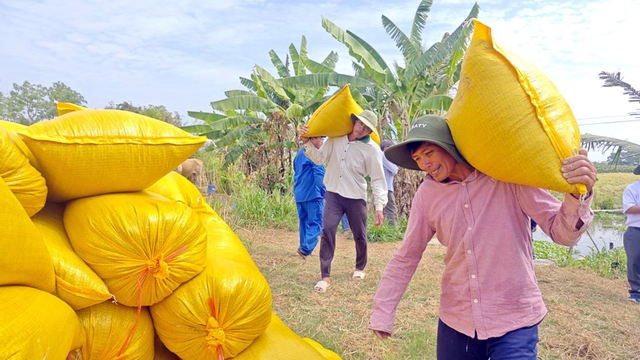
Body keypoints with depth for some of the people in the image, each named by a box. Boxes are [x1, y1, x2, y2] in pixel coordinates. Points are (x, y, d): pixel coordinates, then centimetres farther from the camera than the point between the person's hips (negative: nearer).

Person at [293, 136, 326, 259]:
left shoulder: (299, 154, 18)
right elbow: (319, 175, -16)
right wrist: (325, 192, -11)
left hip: (299, 194, 9)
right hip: (312, 194, -9)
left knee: (304, 222, 13)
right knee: (316, 223, -7)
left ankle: (305, 248, 17)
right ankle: (305, 249, -14)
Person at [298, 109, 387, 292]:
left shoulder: (372, 149, -11)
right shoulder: (336, 138, -1)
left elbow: (378, 179, -10)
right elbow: (320, 158, 3)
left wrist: (379, 206, -17)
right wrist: (307, 142, -12)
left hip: (356, 198, -1)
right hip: (333, 194, 2)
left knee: (360, 236, 12)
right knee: (327, 232, -9)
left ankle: (360, 268, 39)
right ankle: (325, 276, -1)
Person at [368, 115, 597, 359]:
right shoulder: (428, 194, -4)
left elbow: (562, 232, -10)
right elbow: (406, 257, 4)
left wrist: (578, 195, -30)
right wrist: (382, 313, 5)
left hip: (514, 322, -3)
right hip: (455, 321, 3)